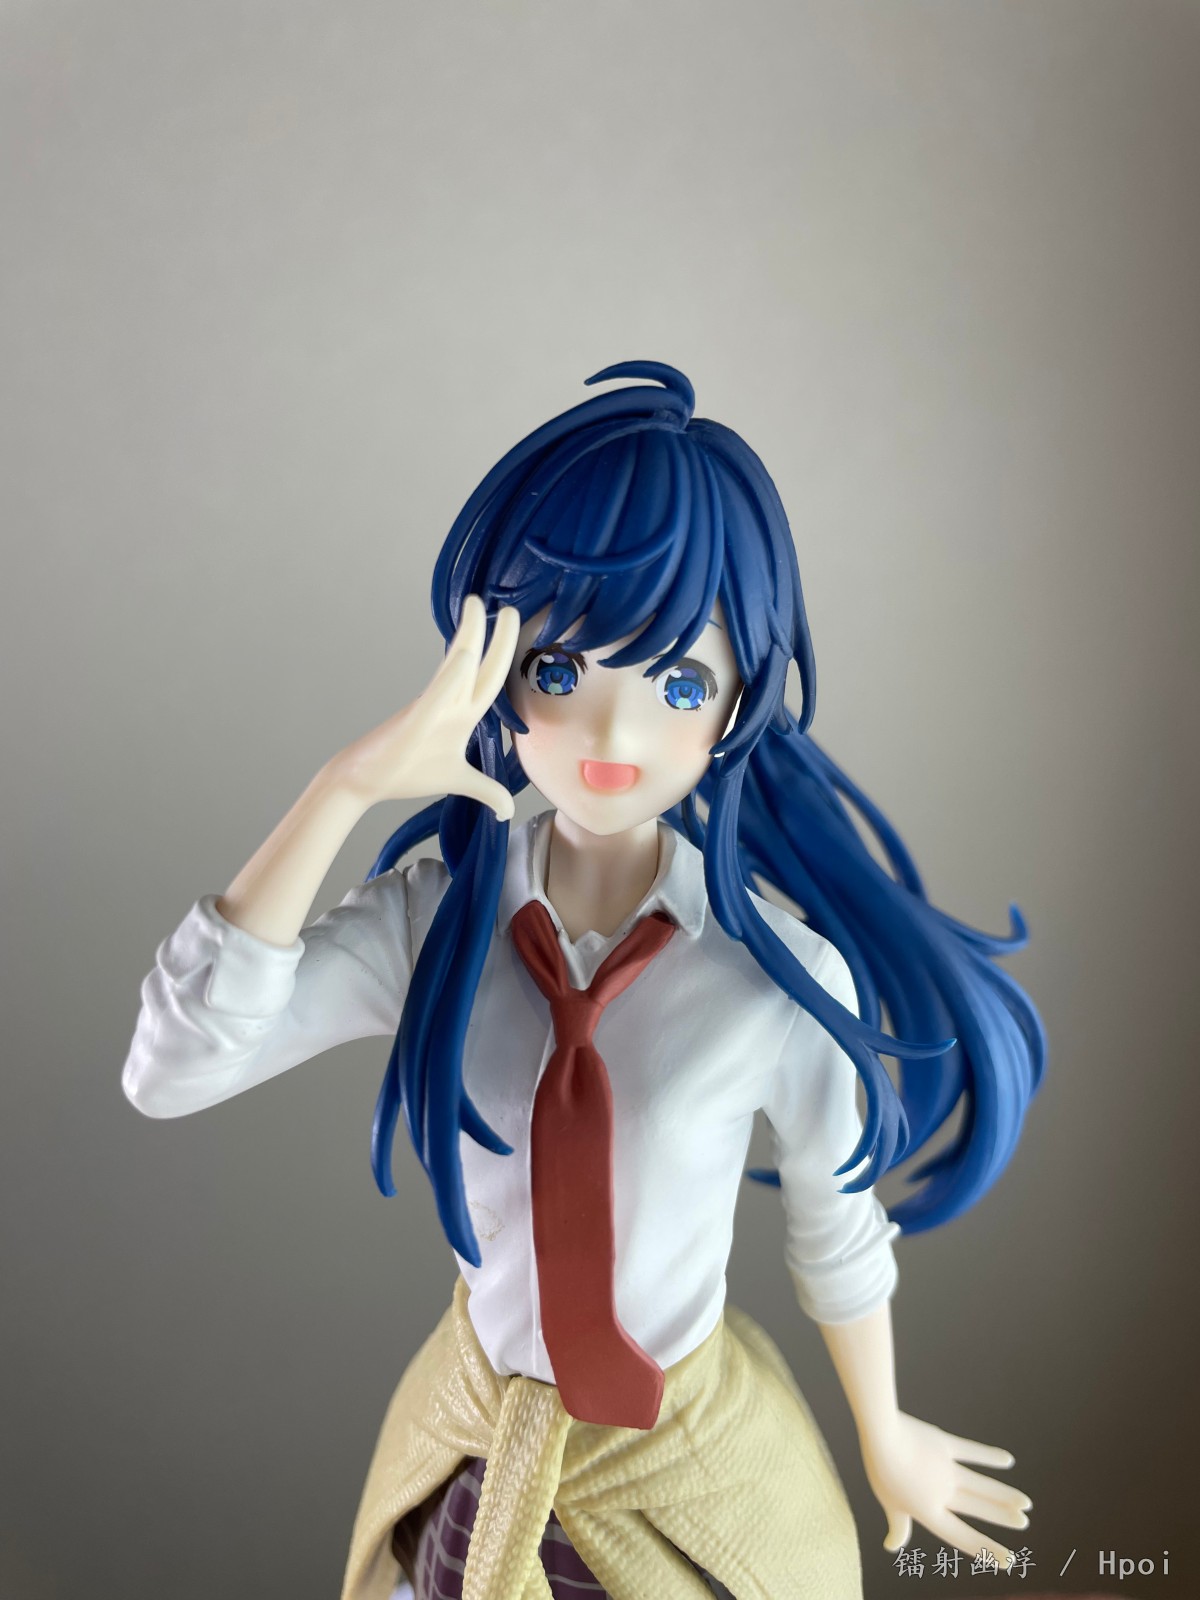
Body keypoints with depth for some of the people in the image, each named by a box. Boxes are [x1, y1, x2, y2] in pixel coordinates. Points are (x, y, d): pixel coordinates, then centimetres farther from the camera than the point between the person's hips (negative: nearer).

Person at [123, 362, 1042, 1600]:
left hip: (701, 1466, -1)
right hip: (484, 1454, 2)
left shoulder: (783, 968, -24)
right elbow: (171, 1071, -29)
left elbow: (836, 1225, -8)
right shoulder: (432, 916, -19)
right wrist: (346, 788, -37)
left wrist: (885, 1434, 9)